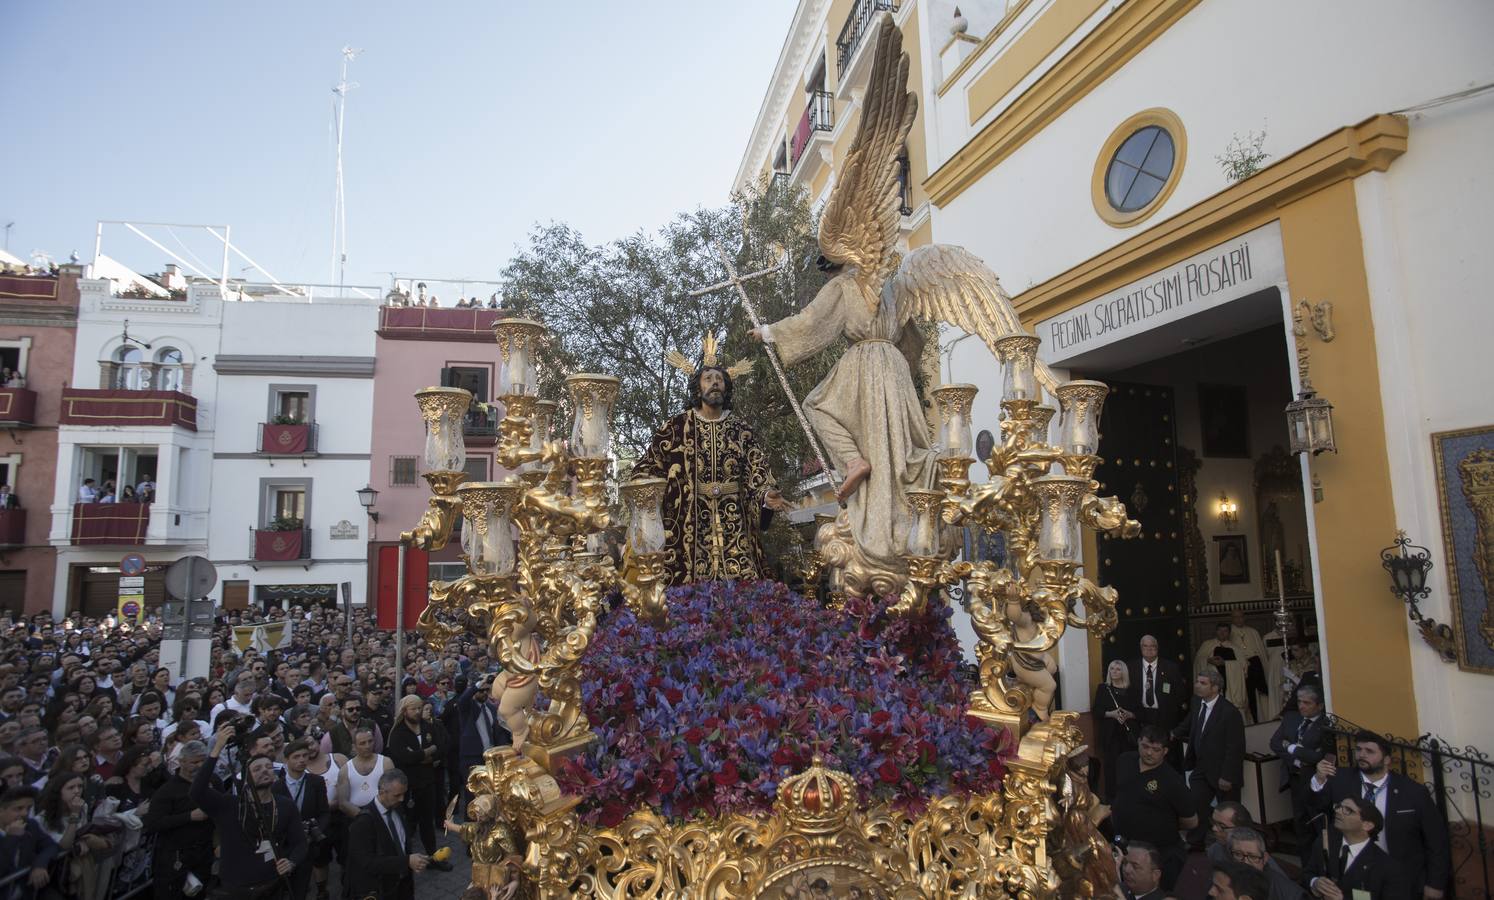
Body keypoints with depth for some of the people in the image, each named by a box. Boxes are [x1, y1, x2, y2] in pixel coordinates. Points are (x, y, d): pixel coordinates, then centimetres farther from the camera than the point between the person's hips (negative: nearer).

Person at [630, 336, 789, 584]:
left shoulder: (741, 429, 11)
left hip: (734, 522, 2)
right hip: (689, 521, -1)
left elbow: (756, 469, 5)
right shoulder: (679, 426, 6)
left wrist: (766, 494, -15)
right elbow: (646, 466, 7)